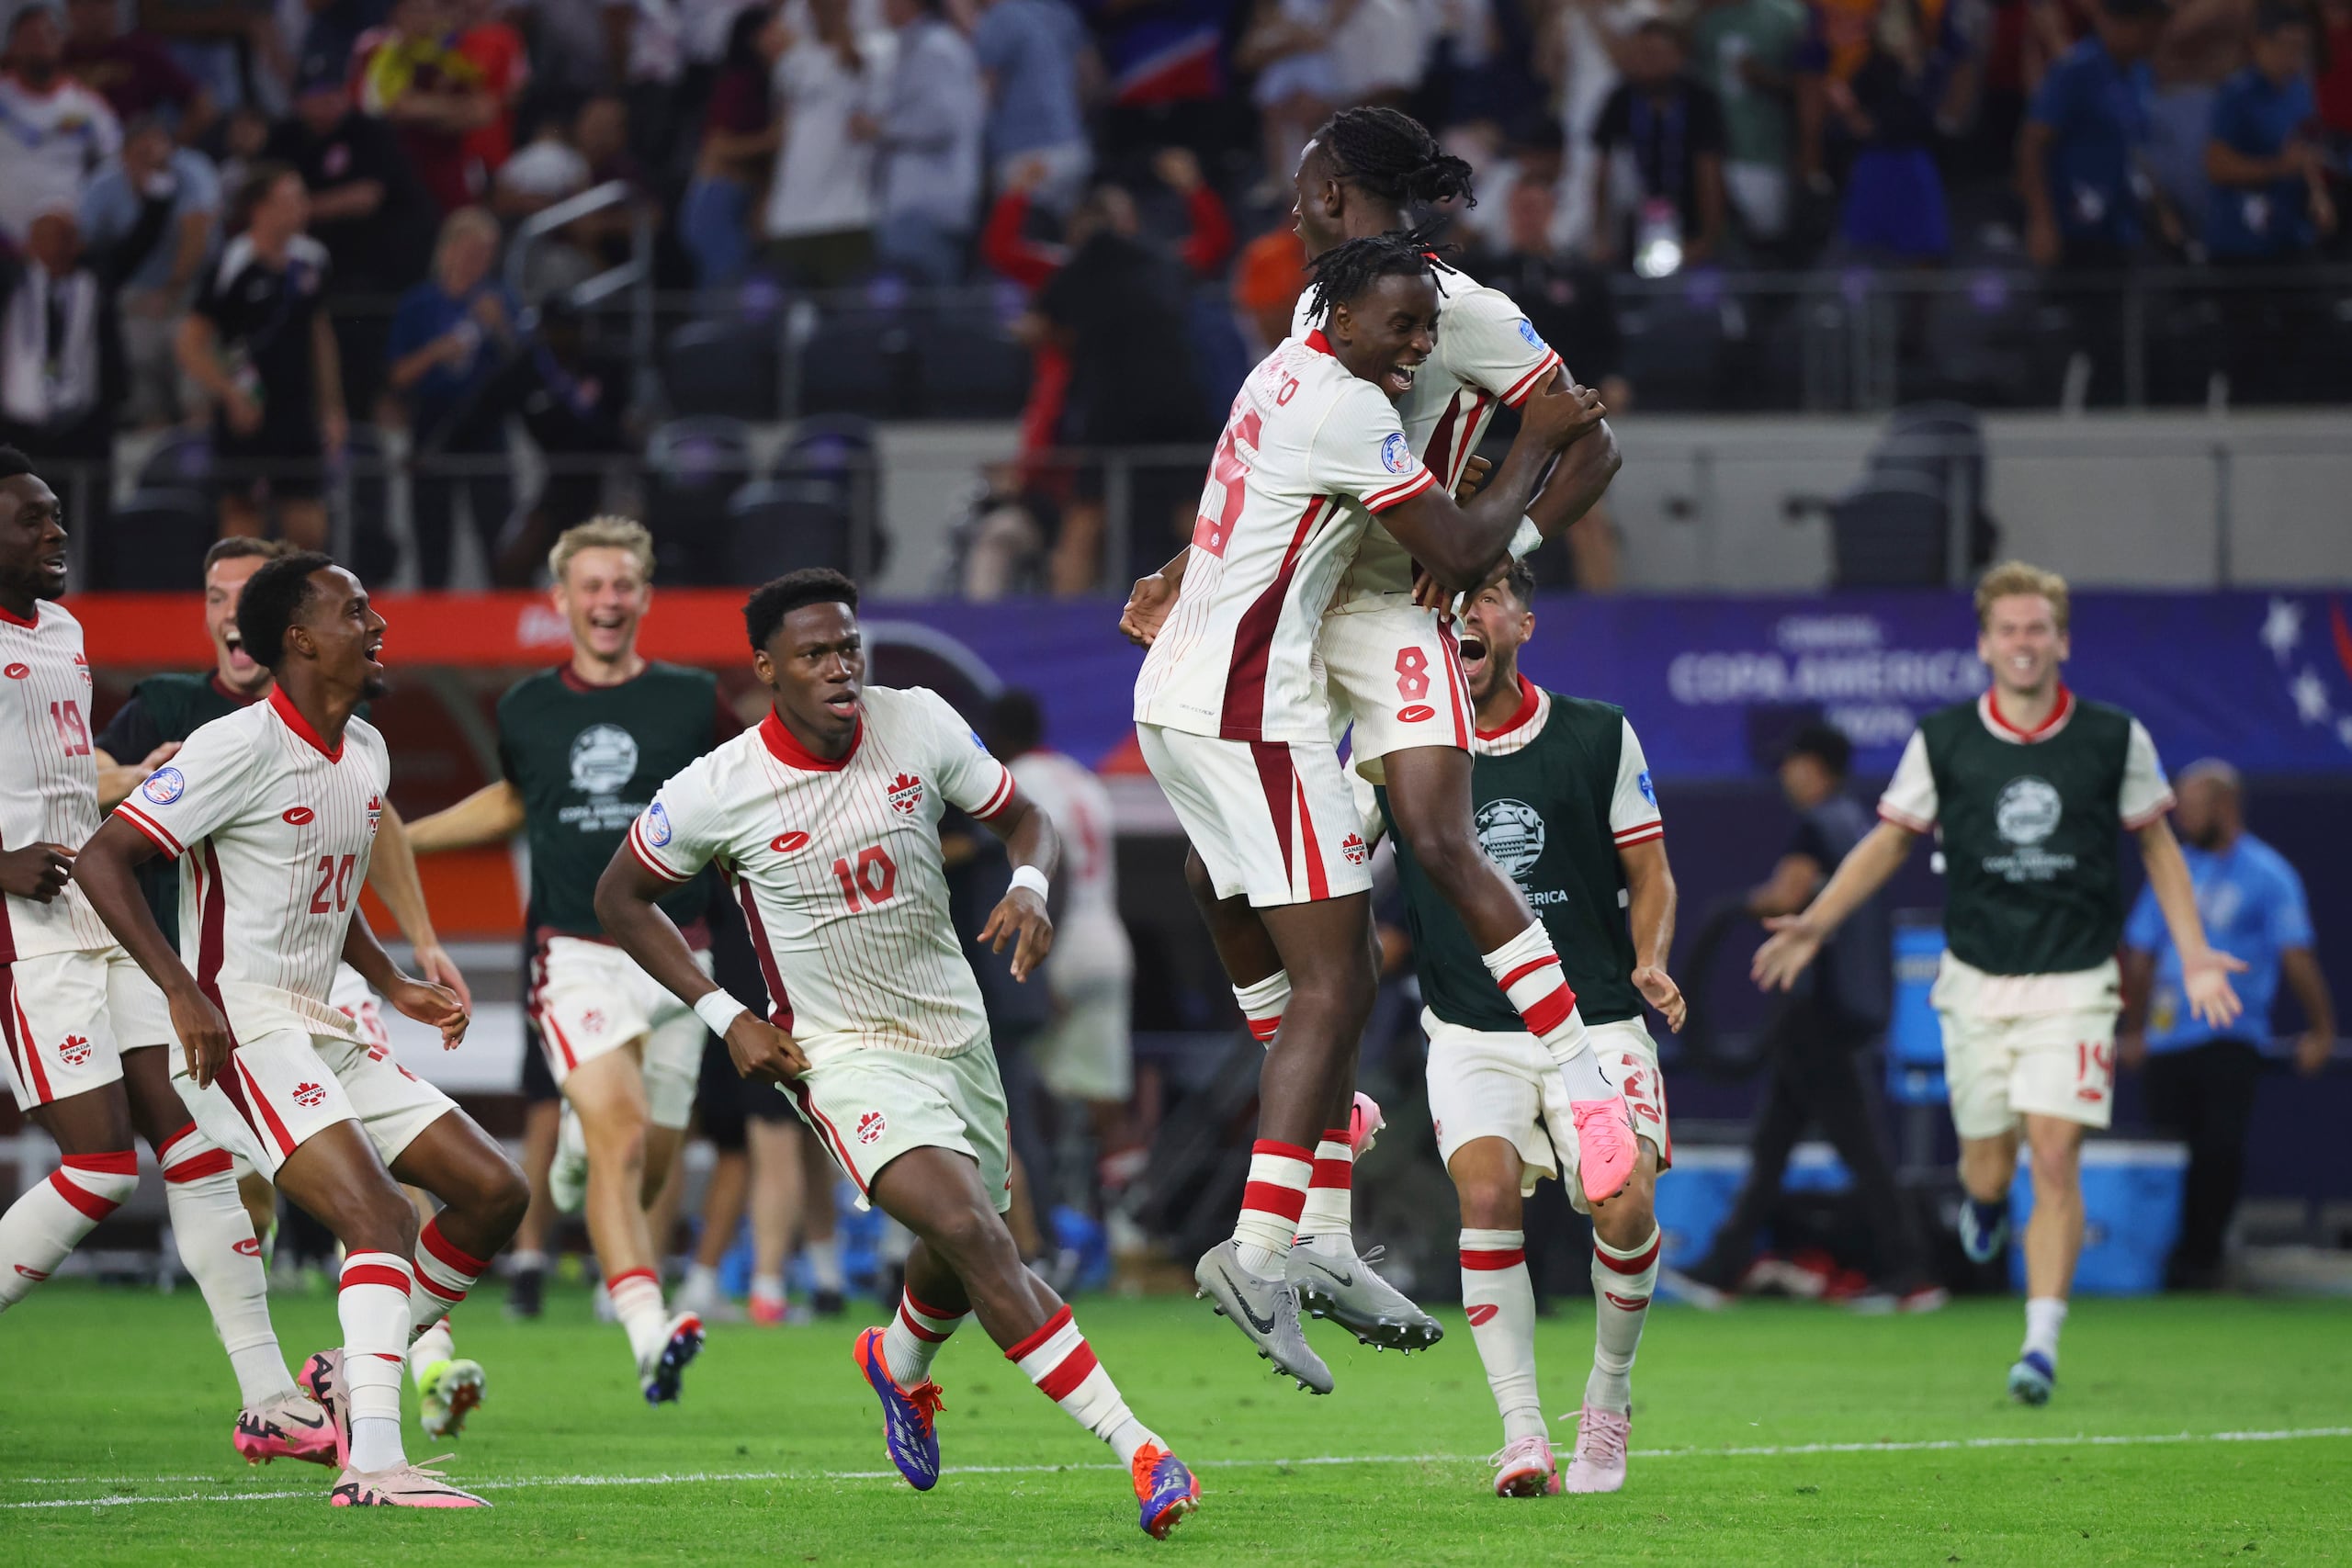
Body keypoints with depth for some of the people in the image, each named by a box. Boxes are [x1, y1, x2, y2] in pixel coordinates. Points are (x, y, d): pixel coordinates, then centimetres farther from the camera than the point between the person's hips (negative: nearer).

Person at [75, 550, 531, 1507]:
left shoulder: (366, 754, 13)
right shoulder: (241, 748, -14)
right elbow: (102, 860, -17)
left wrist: (394, 986, 16)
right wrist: (184, 992, -24)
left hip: (327, 1032, 9)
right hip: (239, 1031, -9)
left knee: (494, 1193, 3)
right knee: (379, 1214, -26)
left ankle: (352, 1375, 15)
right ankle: (373, 1461, -33)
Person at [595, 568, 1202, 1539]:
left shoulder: (920, 726, -7)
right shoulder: (716, 792, -15)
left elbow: (1022, 817, 8)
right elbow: (622, 898, 1)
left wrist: (1029, 886, -16)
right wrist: (725, 1017, -6)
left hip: (955, 1028, 5)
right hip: (840, 1051, -5)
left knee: (969, 1256, 18)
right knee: (968, 1228, -25)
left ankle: (900, 1363, 57)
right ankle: (1140, 1454, -27)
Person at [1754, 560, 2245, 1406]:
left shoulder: (2115, 739, -2)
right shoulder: (1941, 741, -2)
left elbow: (2156, 843, 11)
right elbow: (1889, 839, 9)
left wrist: (2193, 950, 3)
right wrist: (1816, 921, -2)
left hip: (2074, 981, -1)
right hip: (1977, 980, 1)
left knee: (2054, 1154, -14)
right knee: (1989, 1165, 5)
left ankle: (2042, 1341, -13)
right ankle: (1984, 1204, 44)